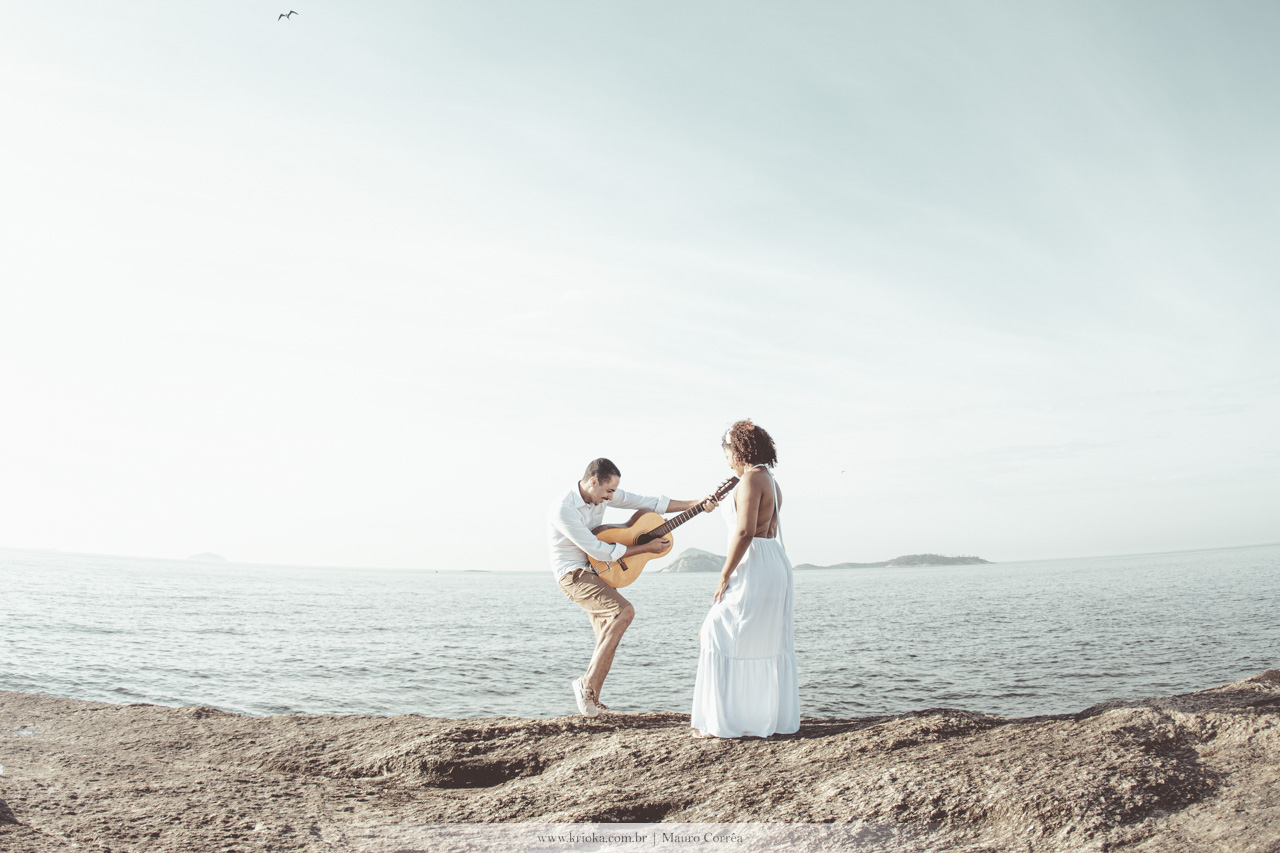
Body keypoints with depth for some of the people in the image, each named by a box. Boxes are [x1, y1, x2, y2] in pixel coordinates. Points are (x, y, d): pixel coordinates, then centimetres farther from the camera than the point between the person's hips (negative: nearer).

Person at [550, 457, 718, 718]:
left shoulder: (602, 494, -2)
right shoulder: (563, 509, -25)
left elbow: (647, 503, 2)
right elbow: (598, 550, -24)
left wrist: (696, 504, -6)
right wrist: (647, 548, -19)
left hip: (596, 571, 9)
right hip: (573, 575, -9)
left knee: (608, 641, 8)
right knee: (624, 611, -26)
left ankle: (592, 701, 21)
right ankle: (586, 684, -17)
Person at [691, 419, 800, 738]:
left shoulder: (751, 479, -13)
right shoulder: (771, 482, 17)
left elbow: (745, 532, -22)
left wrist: (725, 575, -18)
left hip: (754, 568, -10)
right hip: (776, 566, 10)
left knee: (718, 634, -4)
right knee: (770, 644, 14)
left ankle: (723, 722, -2)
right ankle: (776, 718, 20)